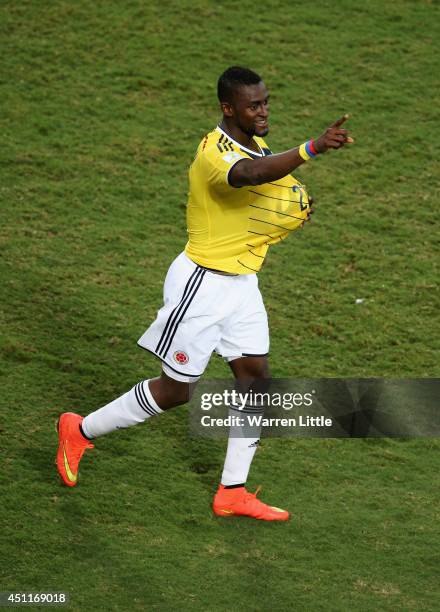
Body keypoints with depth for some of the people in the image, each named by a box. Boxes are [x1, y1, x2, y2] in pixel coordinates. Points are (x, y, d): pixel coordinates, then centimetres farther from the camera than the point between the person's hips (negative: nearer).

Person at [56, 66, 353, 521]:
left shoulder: (257, 146, 7)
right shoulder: (214, 152, -23)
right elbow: (250, 174, -47)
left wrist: (295, 209, 2)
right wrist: (313, 148, -59)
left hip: (241, 285, 8)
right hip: (202, 283, -8)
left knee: (255, 378, 4)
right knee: (175, 391, 2)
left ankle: (232, 492, 14)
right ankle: (81, 431, 22)